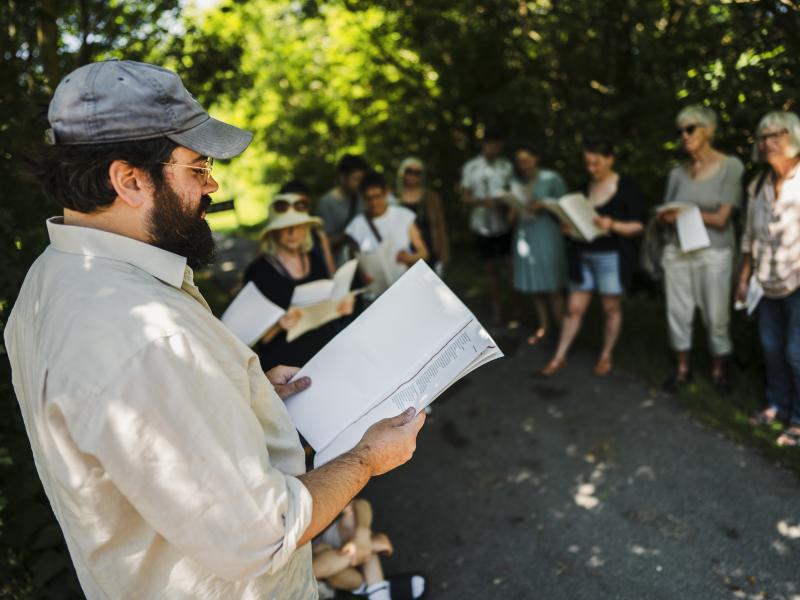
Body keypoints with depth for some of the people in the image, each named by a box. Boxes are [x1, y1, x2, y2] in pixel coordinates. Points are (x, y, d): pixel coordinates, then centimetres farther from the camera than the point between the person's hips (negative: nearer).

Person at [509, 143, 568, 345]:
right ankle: (543, 326, 19)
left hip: (547, 233, -4)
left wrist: (543, 207, -17)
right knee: (534, 283, 8)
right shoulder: (515, 183, 10)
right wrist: (512, 213, -6)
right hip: (524, 235, 5)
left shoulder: (551, 179, -4)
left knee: (552, 284, -5)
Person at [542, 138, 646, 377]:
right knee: (574, 308, 7)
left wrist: (612, 225, -24)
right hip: (582, 256, 4)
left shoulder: (627, 187, -6)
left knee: (611, 308, 7)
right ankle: (559, 357, 15)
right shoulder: (586, 187, 9)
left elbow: (639, 225, -8)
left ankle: (606, 355, 24)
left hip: (611, 257, -4)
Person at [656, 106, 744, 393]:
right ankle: (682, 368, 22)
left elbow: (721, 219, -10)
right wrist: (663, 217, -17)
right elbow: (665, 216, 6)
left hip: (714, 254, -3)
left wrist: (684, 212, -9)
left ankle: (718, 370, 24)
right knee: (678, 313, 7)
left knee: (716, 317, 5)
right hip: (676, 252, 3)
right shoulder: (677, 173, 7)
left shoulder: (731, 166, -5)